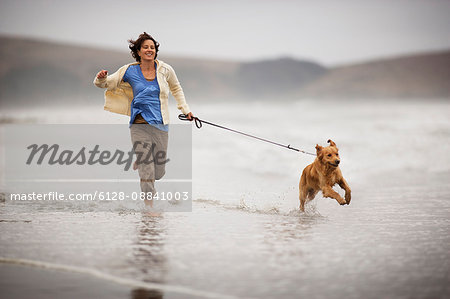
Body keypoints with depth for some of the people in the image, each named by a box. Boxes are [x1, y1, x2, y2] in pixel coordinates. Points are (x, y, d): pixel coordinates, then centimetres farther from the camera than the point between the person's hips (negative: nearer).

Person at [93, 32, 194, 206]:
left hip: (161, 126, 2)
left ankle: (140, 162, 39)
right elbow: (106, 84, 5)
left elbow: (176, 89, 23)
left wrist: (185, 109, 19)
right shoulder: (130, 71, 0)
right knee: (147, 172, -10)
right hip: (140, 126, -2)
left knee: (159, 173, 6)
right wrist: (101, 78, -17)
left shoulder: (165, 70, 4)